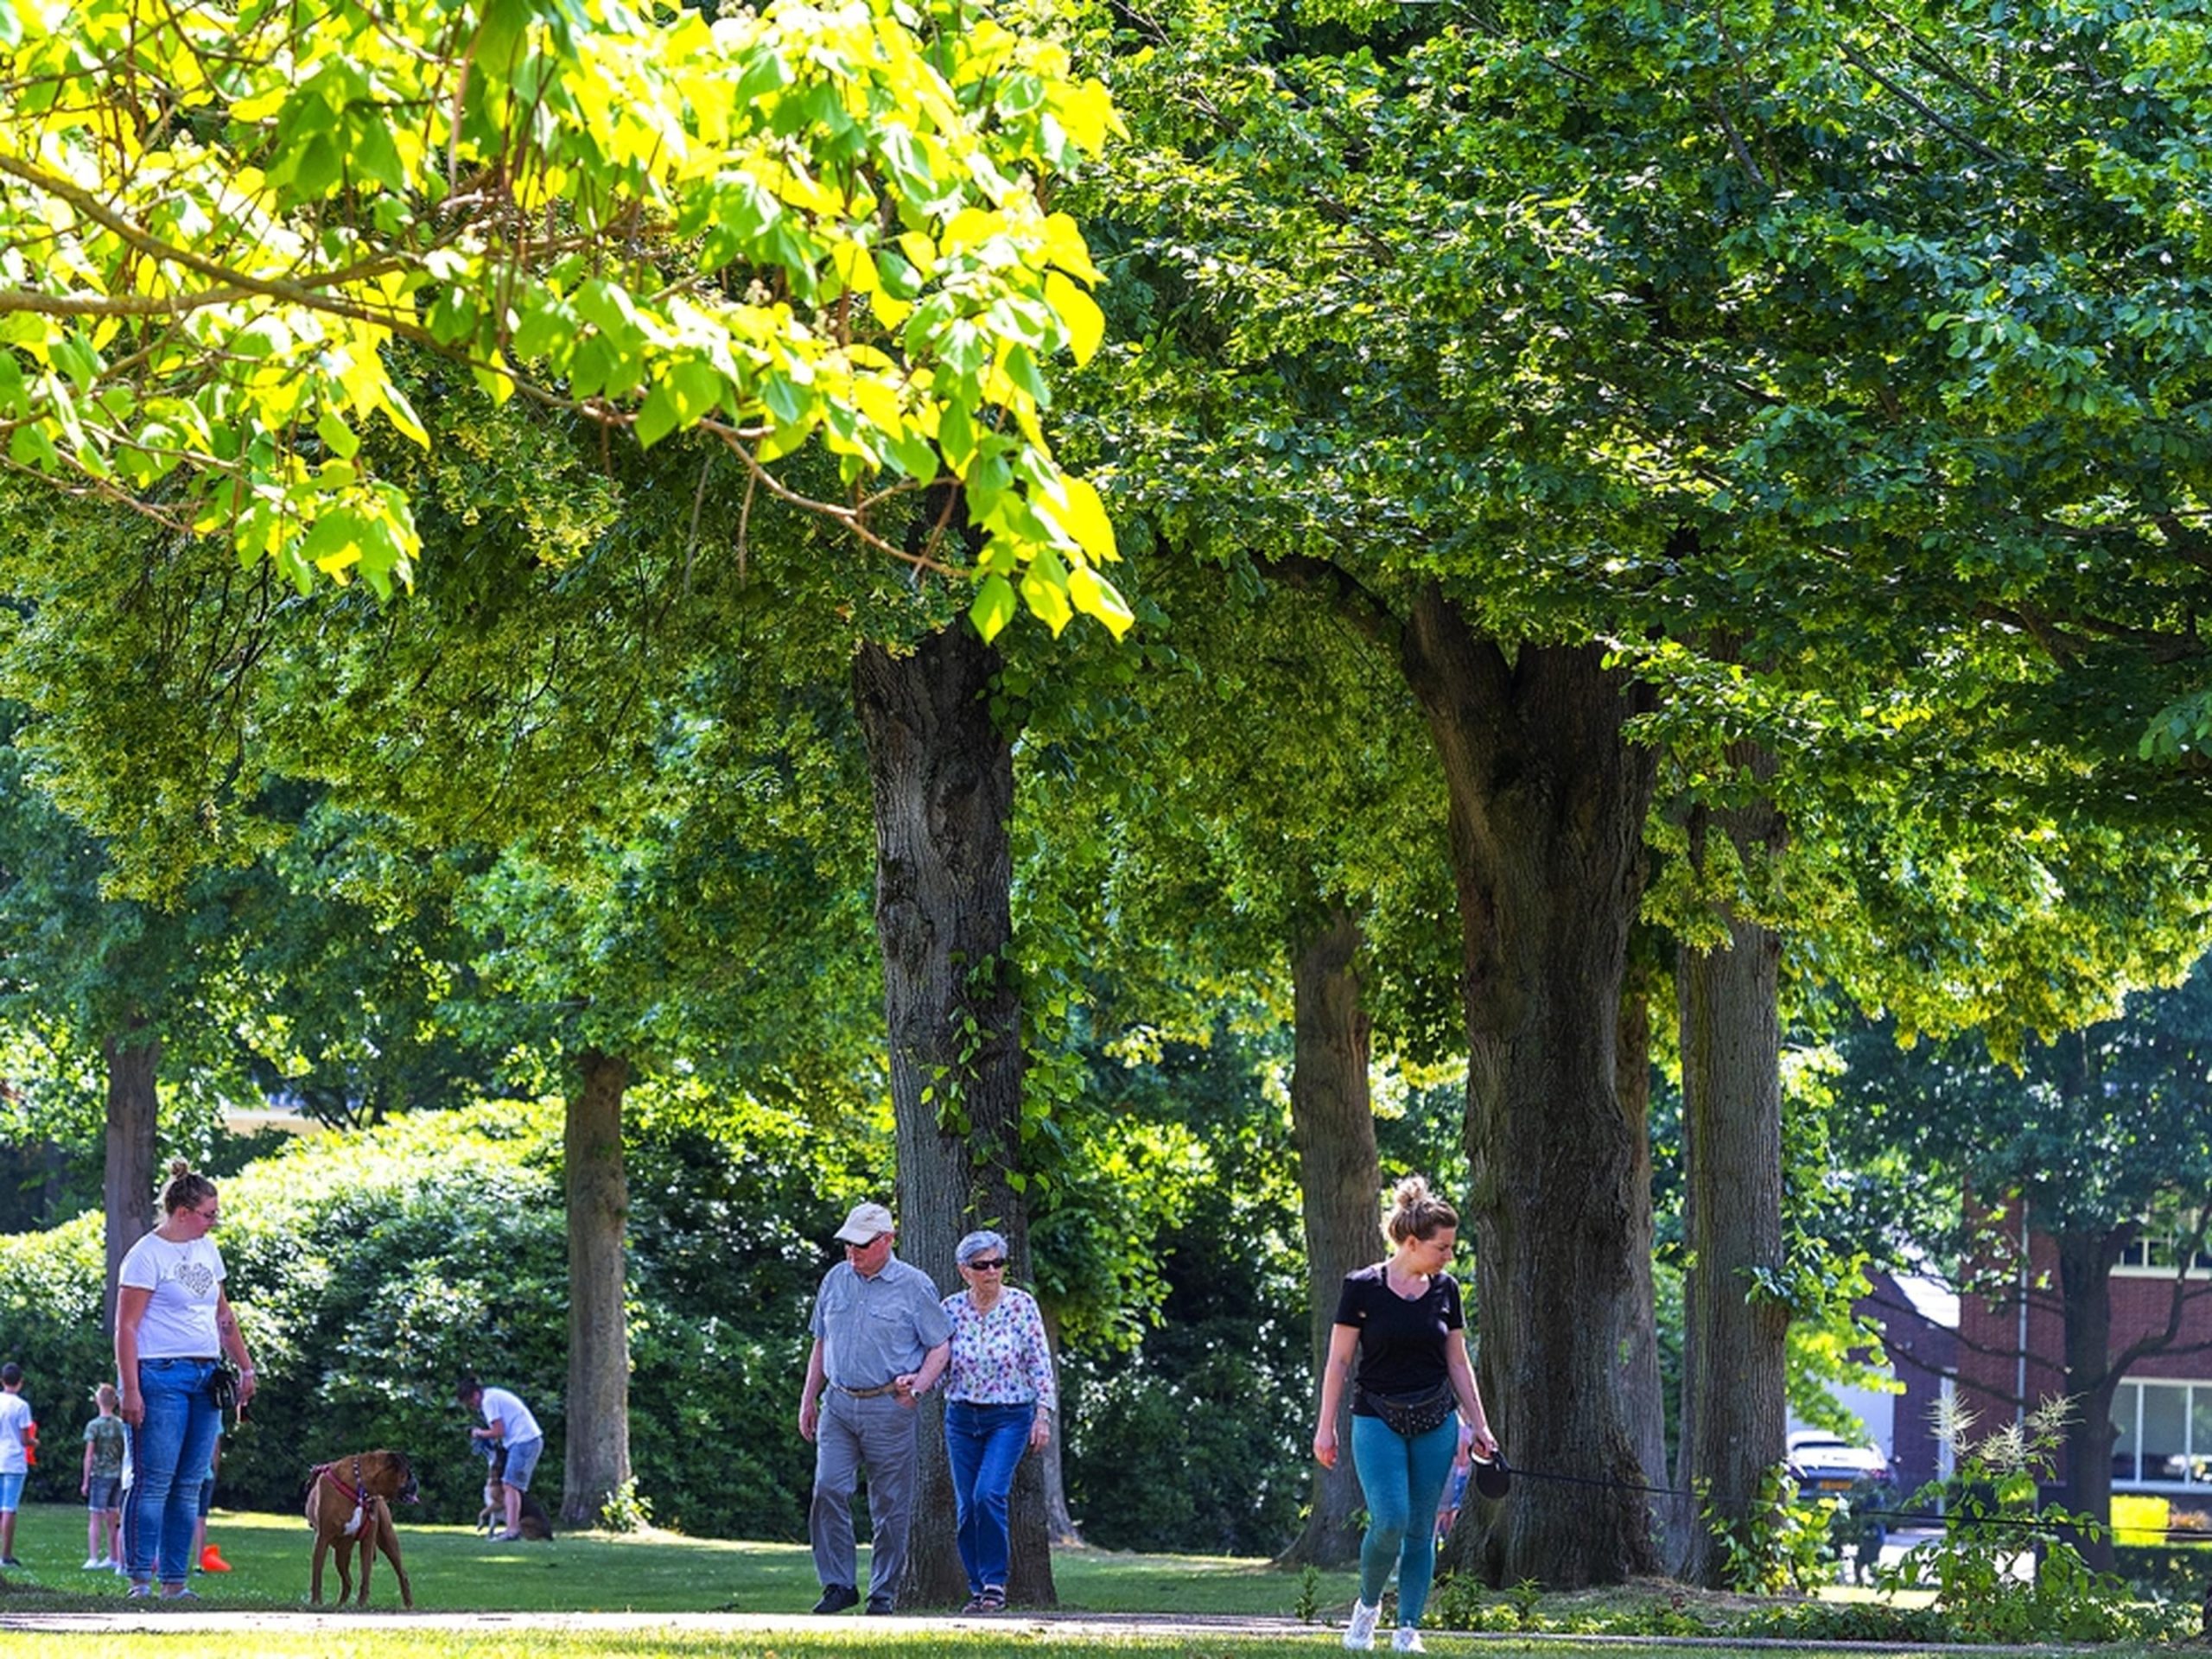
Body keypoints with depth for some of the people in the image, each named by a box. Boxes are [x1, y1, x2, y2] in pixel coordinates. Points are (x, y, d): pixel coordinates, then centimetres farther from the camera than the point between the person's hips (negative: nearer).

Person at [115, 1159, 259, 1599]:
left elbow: (223, 1315, 25)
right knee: (153, 1481, -9)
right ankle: (140, 1579, -7)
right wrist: (130, 1391, -17)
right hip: (162, 1376, -7)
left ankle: (174, 1581, 7)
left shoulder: (207, 1249, 16)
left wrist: (245, 1367, 18)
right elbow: (126, 1327, -11)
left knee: (189, 1486, 5)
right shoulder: (148, 1256, -8)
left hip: (205, 1380, 7)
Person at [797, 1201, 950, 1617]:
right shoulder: (835, 1280, 11)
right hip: (838, 1404, 4)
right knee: (828, 1490, -10)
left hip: (890, 1408, -4)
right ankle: (838, 1584, -3)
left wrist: (920, 1383, -16)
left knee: (890, 1506, 0)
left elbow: (940, 1345, 1)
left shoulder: (914, 1286, -2)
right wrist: (809, 1399, 17)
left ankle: (883, 1594, 8)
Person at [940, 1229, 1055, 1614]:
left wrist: (1043, 1414, -8)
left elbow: (1040, 1363, -3)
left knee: (989, 1494, -20)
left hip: (1010, 1417, -3)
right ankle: (978, 1589, 14)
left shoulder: (1022, 1305, -5)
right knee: (966, 1506, 3)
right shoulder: (951, 1309, 1)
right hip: (962, 1418, 3)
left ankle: (995, 1583, -10)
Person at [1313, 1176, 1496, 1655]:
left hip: (1435, 1423, 4)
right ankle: (1367, 1605, 10)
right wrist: (1326, 1427, -5)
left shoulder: (1444, 1290, 4)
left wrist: (1479, 1426, 9)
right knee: (1390, 1522, -15)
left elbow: (1458, 1363, 11)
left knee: (1422, 1529, 2)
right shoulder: (1363, 1288, -8)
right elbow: (1338, 1362, -3)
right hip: (1377, 1418, -4)